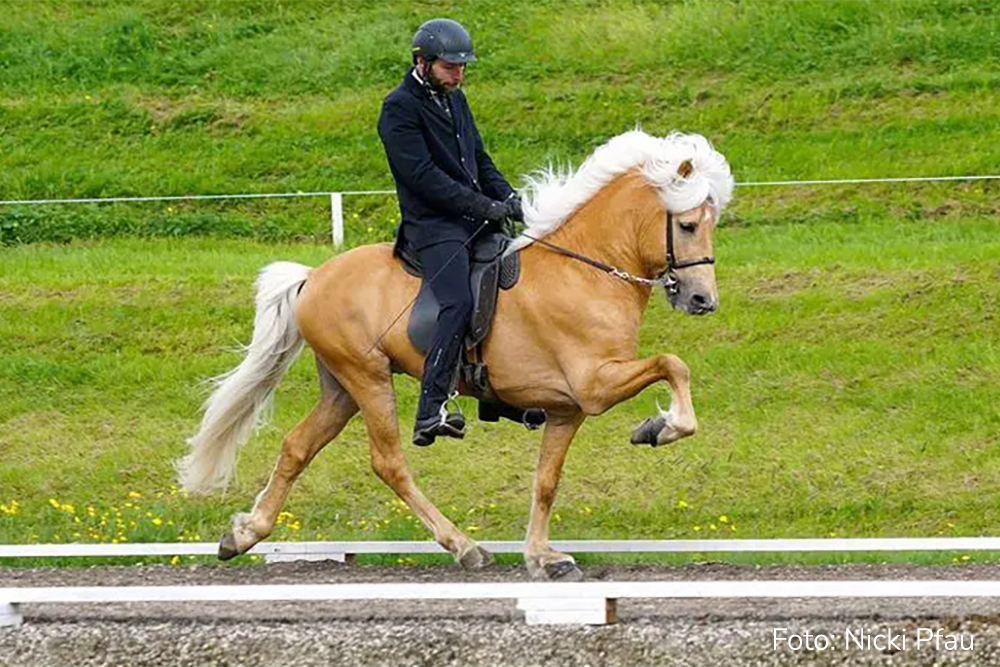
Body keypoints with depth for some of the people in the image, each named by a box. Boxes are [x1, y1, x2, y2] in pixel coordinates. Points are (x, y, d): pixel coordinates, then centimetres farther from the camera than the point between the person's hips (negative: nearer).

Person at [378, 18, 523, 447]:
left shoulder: (454, 99, 17)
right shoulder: (400, 108, -10)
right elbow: (423, 175, -17)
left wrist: (509, 198, 3)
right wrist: (486, 207, -18)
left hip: (475, 219, 9)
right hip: (434, 225, -9)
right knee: (459, 304, -26)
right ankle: (430, 414, -31)